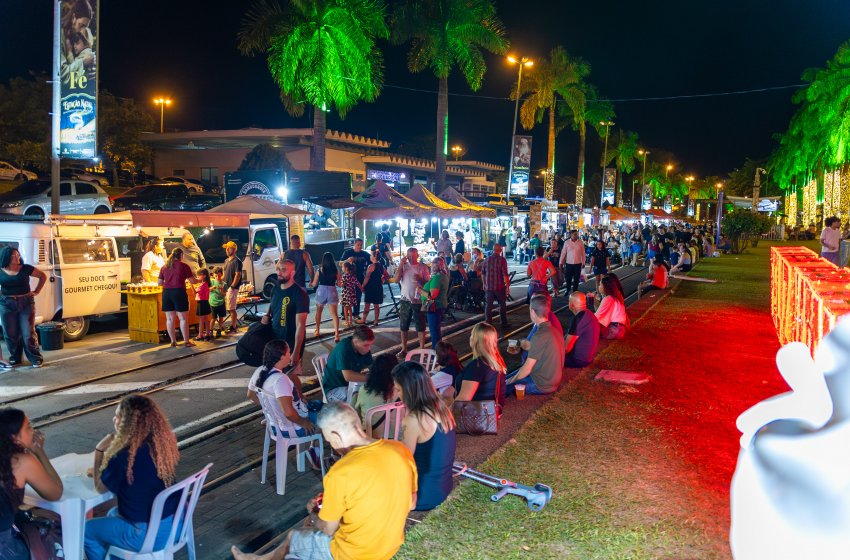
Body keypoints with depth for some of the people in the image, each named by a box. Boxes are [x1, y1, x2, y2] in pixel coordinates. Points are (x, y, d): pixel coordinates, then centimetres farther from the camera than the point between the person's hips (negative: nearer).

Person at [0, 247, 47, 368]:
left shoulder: (26, 268, -2)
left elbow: (43, 276, 9)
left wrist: (36, 291, 3)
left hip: (26, 303, -1)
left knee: (28, 333, -1)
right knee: (11, 334, 8)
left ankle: (36, 358, 7)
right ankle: (14, 358, 23)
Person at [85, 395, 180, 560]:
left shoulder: (124, 456, -26)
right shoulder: (163, 443, -4)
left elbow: (100, 487, -6)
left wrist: (99, 450, -4)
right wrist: (104, 471, 11)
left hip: (149, 534, -7)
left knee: (87, 530, 15)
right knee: (113, 514, 31)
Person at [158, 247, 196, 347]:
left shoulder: (164, 267, 10)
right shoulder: (184, 266, -2)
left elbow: (160, 282, 11)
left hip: (166, 293, 4)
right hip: (179, 292, -4)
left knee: (170, 318, 9)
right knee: (183, 318, 1)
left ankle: (173, 341, 13)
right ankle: (186, 341, 3)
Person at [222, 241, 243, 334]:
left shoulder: (236, 261, -11)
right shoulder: (226, 260, 16)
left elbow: (238, 275, -17)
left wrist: (232, 286, -20)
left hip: (232, 288, -9)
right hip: (226, 288, 9)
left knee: (231, 308, -5)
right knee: (228, 308, 13)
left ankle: (233, 328, 1)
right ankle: (235, 325, 23)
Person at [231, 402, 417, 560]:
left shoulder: (340, 473, -29)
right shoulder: (401, 450, -12)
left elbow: (328, 528, -12)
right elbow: (410, 503, 3)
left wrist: (313, 512, 10)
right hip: (391, 544, 6)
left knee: (293, 536, 23)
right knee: (314, 523, 28)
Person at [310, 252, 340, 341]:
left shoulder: (319, 270, -5)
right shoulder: (336, 271, -2)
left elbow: (314, 284, 1)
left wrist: (310, 284, 24)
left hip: (321, 291, 0)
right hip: (332, 291, 0)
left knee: (318, 312, 22)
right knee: (334, 314, -1)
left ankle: (317, 331, 33)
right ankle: (336, 333, -15)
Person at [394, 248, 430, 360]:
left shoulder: (423, 267, -4)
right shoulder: (403, 266, 4)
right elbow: (396, 280, -7)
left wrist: (420, 279, -23)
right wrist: (400, 265, -12)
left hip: (418, 300, -3)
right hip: (405, 300, 3)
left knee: (420, 327, 3)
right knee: (403, 326, 11)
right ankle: (404, 349, 22)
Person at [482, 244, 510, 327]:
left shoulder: (487, 259, 2)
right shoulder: (502, 260, -11)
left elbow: (483, 273, 12)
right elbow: (505, 274, -16)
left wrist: (484, 284, 26)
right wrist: (507, 285, -7)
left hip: (488, 287, 3)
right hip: (499, 286, -3)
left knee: (488, 305, 6)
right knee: (502, 305, 12)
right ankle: (504, 324, 18)